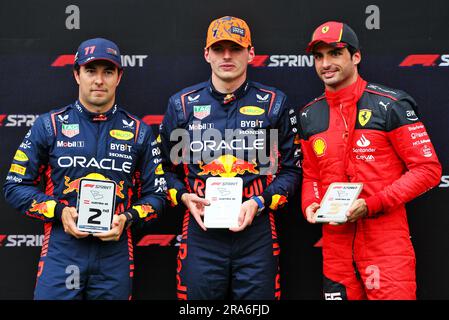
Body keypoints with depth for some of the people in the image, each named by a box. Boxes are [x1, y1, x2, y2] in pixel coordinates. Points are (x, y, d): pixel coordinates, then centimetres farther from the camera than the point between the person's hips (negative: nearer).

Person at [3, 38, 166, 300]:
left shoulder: (139, 131, 6)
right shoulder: (49, 125, 3)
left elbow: (156, 194, 9)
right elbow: (16, 186, 4)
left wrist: (127, 218, -10)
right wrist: (60, 212, -10)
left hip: (115, 252, 1)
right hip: (61, 250, -1)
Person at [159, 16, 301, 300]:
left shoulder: (274, 103, 4)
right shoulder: (182, 104, 7)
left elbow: (291, 168, 7)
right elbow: (168, 167, 14)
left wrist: (259, 202, -8)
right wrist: (184, 197, -5)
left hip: (256, 231, 0)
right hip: (200, 232, 1)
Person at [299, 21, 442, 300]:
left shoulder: (391, 105, -7)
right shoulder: (310, 116, 10)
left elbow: (428, 170, -9)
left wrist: (372, 204, -17)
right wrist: (310, 205, -2)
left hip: (387, 245, -5)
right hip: (335, 245, 5)